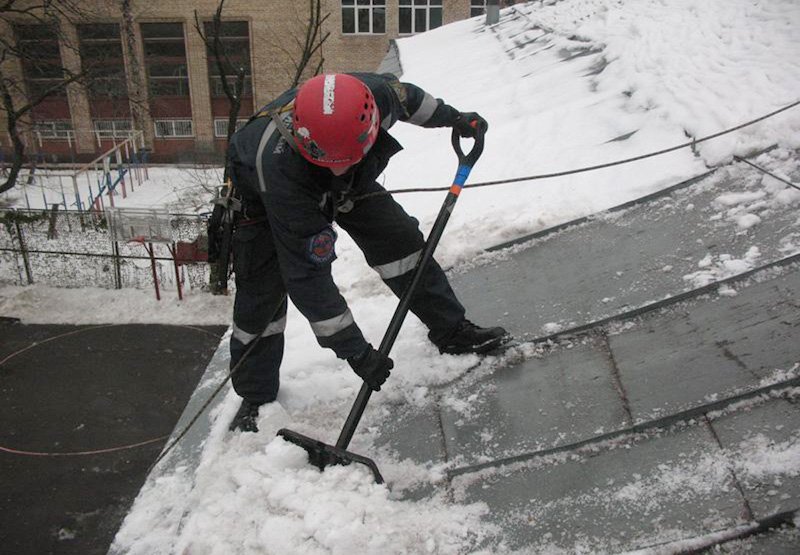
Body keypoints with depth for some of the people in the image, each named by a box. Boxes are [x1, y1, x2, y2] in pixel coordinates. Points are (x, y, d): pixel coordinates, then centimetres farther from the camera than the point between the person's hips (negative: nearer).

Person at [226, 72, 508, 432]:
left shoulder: (372, 95, -37)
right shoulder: (280, 169, -47)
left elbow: (403, 94, -7)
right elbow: (306, 275, -42)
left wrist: (451, 117, 2)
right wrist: (355, 351, -39)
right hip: (262, 195, -4)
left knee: (399, 240, -5)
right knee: (261, 294, -9)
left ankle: (452, 331, 12)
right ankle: (255, 399, 12)